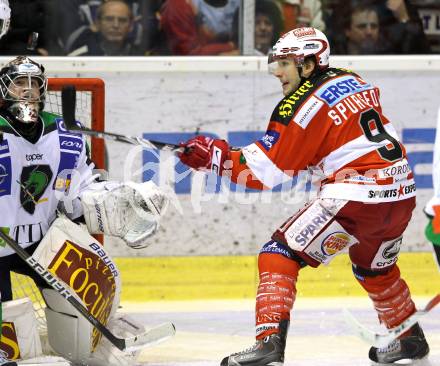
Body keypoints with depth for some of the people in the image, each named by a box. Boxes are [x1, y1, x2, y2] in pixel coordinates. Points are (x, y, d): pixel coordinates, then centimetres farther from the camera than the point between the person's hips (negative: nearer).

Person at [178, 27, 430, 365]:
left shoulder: (302, 105, -9)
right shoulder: (353, 81, 13)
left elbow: (265, 171, -8)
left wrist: (214, 156, -5)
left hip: (357, 197, -8)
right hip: (403, 195, 8)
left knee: (280, 254, -3)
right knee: (375, 268, 34)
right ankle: (410, 339, 48)